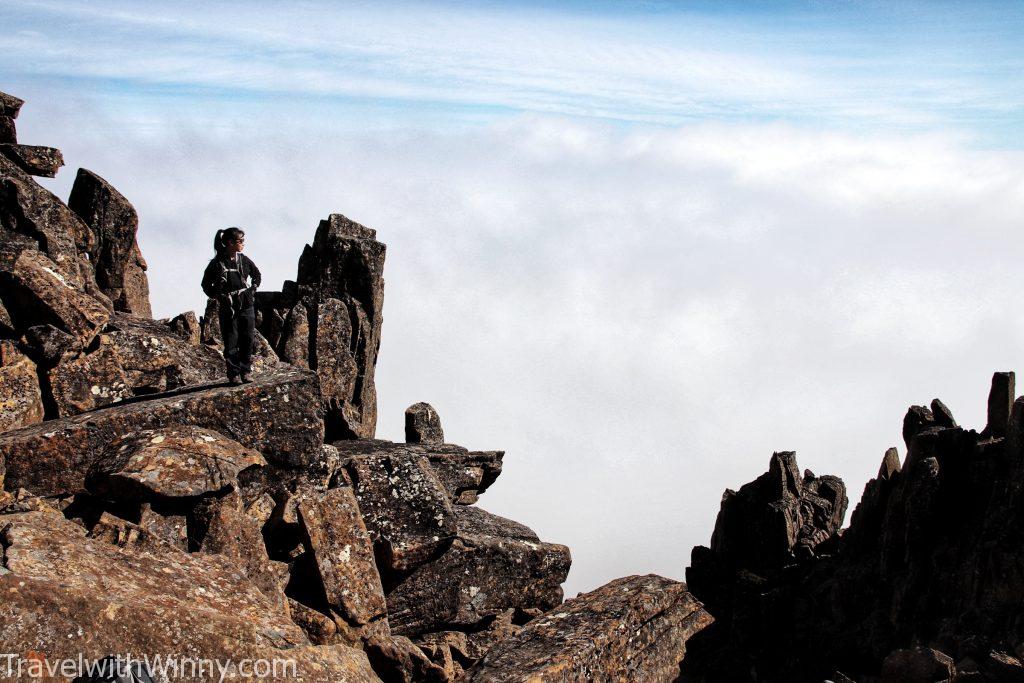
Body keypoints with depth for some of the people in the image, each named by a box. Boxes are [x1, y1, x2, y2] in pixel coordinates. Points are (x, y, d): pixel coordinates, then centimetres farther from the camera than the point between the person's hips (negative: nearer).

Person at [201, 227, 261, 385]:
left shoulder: (244, 260, 3)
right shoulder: (217, 263, -7)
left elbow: (257, 275, 21)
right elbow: (206, 284, 6)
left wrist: (253, 289, 8)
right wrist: (217, 296, -3)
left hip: (246, 306, 3)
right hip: (227, 308, -3)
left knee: (247, 339, 4)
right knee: (231, 342, 0)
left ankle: (246, 371, 15)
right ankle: (234, 374, 8)